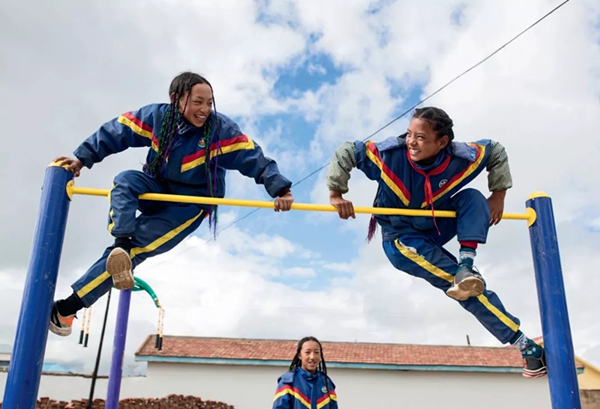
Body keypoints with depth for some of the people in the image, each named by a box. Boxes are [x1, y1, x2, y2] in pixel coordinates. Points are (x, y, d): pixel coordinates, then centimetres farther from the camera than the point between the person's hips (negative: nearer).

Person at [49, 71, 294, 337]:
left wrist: (279, 189, -31)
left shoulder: (222, 130, -18)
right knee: (125, 180, -31)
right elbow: (116, 132, -5)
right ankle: (121, 244, -40)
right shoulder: (156, 116, -10)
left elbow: (254, 159, -20)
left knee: (137, 247, -19)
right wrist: (82, 157, -12)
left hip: (189, 206, -4)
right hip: (156, 189, 4)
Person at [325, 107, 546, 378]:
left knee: (473, 197, -23)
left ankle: (466, 265, -33)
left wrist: (498, 194, -7)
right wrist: (336, 194, -23)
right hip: (402, 238, -3)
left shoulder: (462, 158, -21)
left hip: (438, 226, 3)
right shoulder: (389, 154, -29)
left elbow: (496, 151, -2)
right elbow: (345, 153, -20)